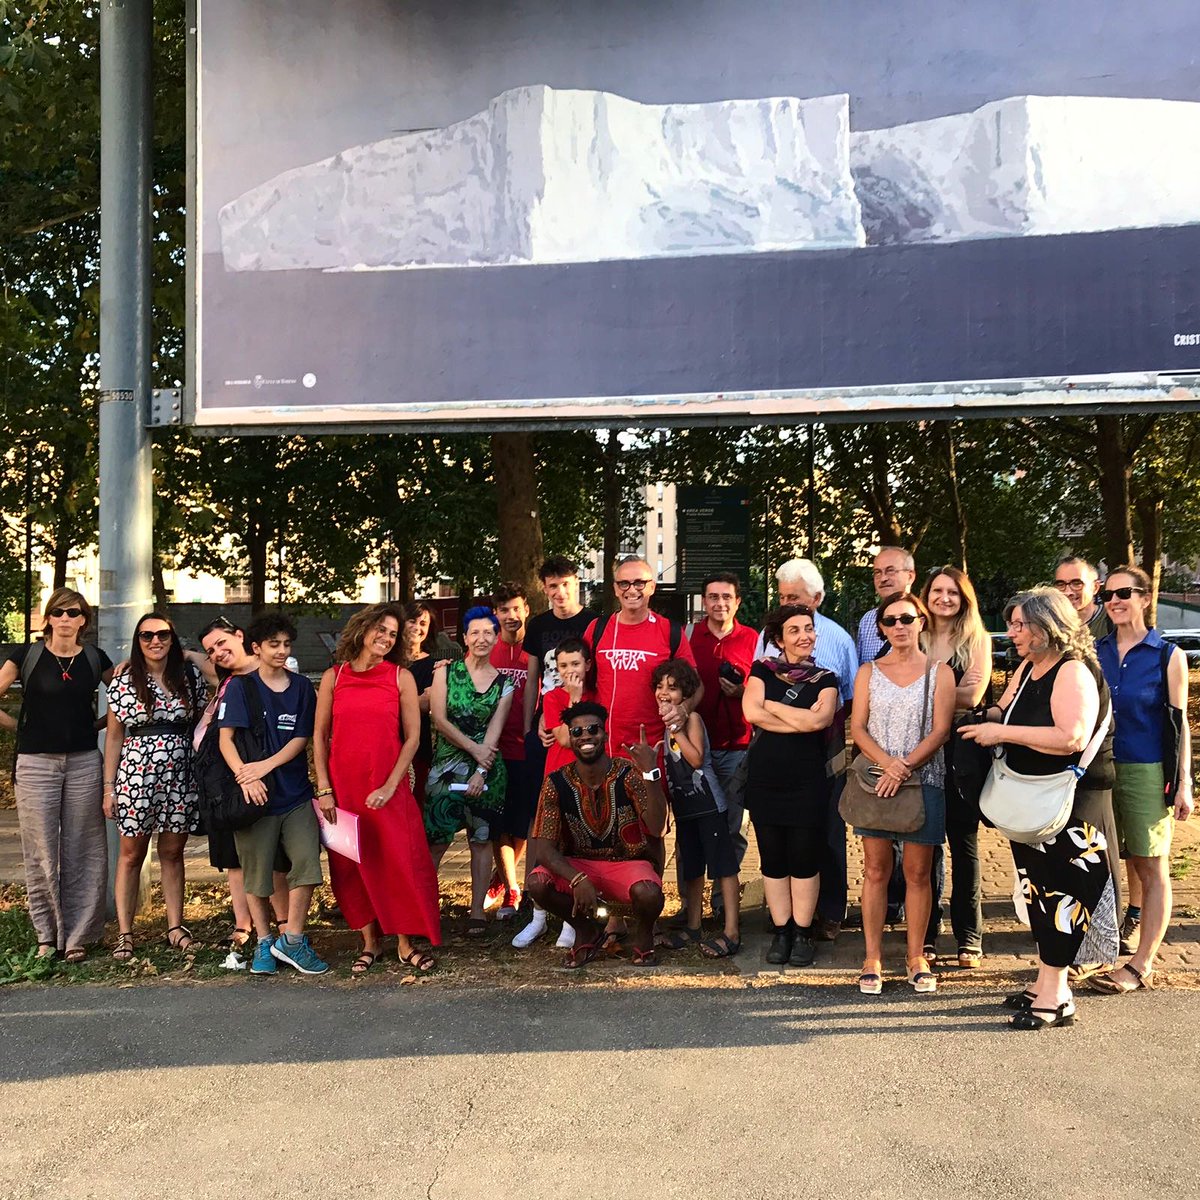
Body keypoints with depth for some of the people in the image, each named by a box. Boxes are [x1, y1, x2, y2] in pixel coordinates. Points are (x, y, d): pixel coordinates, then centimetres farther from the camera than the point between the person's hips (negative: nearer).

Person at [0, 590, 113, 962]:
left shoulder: (94, 658, 6)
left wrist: (97, 725, 6)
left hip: (83, 763, 1)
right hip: (36, 764, -1)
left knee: (82, 851, 3)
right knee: (41, 852, 2)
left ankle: (77, 937, 12)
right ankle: (48, 935, 15)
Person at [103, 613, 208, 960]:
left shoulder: (190, 676, 4)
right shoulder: (124, 680, 0)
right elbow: (114, 736, 2)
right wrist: (109, 787, 0)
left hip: (180, 775, 2)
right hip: (136, 774, -2)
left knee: (172, 852, 10)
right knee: (131, 854, 5)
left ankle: (176, 926, 19)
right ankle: (124, 933, 13)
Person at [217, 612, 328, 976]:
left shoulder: (301, 687, 9)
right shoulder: (241, 687, 2)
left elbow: (301, 739, 3)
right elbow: (226, 739, -5)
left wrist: (265, 765, -12)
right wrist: (245, 776, -20)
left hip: (296, 794, 2)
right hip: (257, 796, -2)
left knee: (307, 861, -9)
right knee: (256, 871, 4)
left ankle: (292, 940, 3)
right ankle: (264, 943, 19)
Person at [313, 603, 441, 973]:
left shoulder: (401, 677, 1)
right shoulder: (334, 677, 4)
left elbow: (412, 735, -1)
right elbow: (319, 735, 6)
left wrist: (390, 786, -9)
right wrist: (323, 788, -1)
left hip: (388, 789, -1)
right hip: (343, 787, 1)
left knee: (399, 863, -2)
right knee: (352, 866, 7)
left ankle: (405, 944, 11)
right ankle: (370, 941, 21)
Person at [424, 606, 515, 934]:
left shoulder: (503, 684, 5)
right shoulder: (446, 671, 2)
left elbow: (494, 732, -1)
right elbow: (439, 719, -5)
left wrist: (481, 770, -12)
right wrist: (473, 748, -12)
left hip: (486, 770, 1)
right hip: (446, 767, -1)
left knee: (481, 839, 5)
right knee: (434, 840, -4)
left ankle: (477, 911, 13)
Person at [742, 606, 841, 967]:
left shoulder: (825, 679, 6)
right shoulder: (763, 670, 6)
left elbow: (820, 719, -13)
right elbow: (752, 712, -10)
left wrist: (771, 705, -6)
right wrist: (802, 719, -10)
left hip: (808, 779, 0)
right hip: (765, 777, 1)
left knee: (805, 859, 2)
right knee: (772, 859, 6)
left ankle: (802, 934, 14)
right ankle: (781, 932, 17)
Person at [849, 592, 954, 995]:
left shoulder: (939, 672, 5)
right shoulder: (869, 672, 10)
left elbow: (940, 731, -3)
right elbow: (858, 727, 3)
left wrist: (905, 767, -15)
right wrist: (886, 762, -15)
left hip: (924, 780, -1)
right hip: (876, 779, 1)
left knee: (918, 872, 3)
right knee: (876, 870, 2)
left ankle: (916, 957, 15)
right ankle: (872, 960, 8)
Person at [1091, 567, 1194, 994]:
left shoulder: (1168, 655, -2)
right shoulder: (1094, 651, 7)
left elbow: (1180, 721, -2)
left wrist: (1183, 783, -7)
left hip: (1147, 772, -3)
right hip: (1100, 768, 3)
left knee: (1151, 867, 3)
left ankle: (1141, 964, 9)